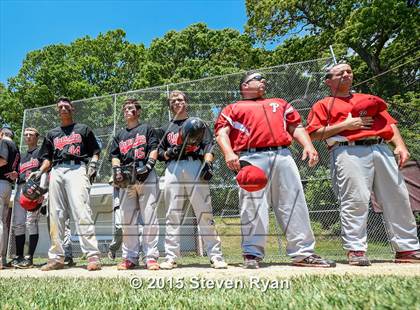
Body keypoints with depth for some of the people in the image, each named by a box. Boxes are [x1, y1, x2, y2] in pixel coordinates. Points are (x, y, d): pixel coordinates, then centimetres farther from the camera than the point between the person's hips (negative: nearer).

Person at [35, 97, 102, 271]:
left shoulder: (83, 129, 19)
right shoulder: (52, 134, 28)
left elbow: (95, 152, 12)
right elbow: (47, 158, 23)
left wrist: (93, 165, -7)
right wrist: (39, 172, 5)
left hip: (77, 169, -4)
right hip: (56, 172, 5)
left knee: (82, 213, -18)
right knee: (55, 216, 0)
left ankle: (93, 256, -22)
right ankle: (56, 258, 6)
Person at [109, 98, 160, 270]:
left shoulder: (147, 129, 16)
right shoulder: (119, 135, 26)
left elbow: (154, 149, 3)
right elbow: (115, 155, 17)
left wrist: (148, 165, -13)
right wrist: (117, 169, -3)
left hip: (146, 176, -4)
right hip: (126, 178, 4)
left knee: (149, 216, -8)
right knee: (127, 219, 2)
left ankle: (151, 257, -5)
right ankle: (130, 257, 9)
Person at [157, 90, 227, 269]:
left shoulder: (197, 123, 18)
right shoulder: (166, 128, 25)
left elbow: (208, 146, 6)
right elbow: (160, 152, 21)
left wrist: (208, 164, -12)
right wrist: (170, 152, -1)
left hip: (195, 166, -2)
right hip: (172, 169, 3)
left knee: (205, 212, -8)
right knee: (172, 215, -1)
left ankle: (215, 255, -6)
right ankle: (171, 257, 3)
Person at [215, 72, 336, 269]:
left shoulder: (279, 103, 32)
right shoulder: (232, 108, 20)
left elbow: (296, 126, 23)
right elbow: (222, 132, 5)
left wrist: (308, 145, 3)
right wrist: (228, 153, -16)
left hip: (283, 156, 4)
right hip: (252, 159, -3)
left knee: (295, 205, 0)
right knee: (253, 207, -10)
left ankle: (303, 253, 6)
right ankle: (252, 254, -1)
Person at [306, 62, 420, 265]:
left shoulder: (370, 99, 30)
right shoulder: (323, 105, 14)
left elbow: (390, 124, 22)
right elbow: (314, 134, 0)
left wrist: (400, 146, 4)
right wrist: (345, 124, -6)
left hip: (382, 149, 5)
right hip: (349, 152, -5)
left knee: (398, 199, 3)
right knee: (355, 200, -14)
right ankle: (355, 250, -8)